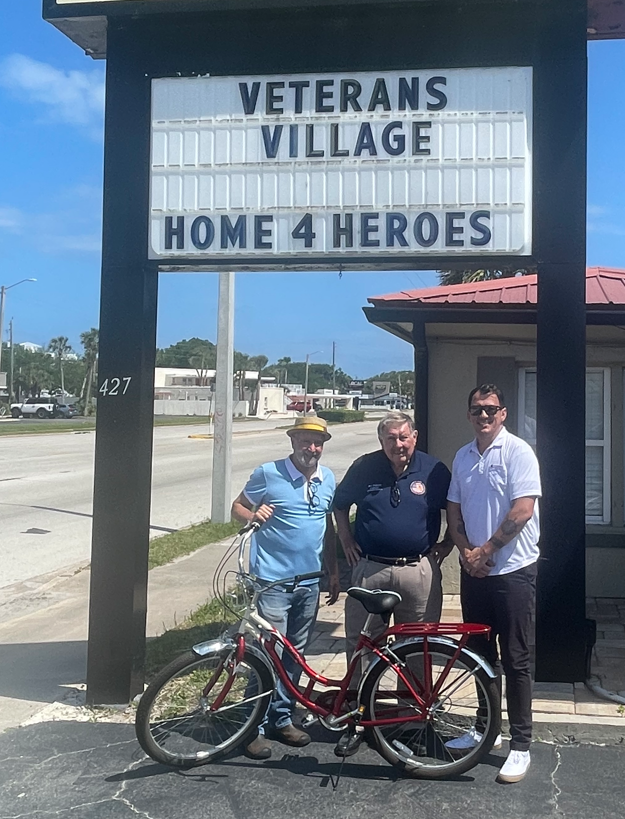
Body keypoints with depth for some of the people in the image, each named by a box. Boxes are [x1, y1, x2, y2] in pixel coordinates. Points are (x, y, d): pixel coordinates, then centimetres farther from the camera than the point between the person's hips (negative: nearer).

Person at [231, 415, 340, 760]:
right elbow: (237, 507, 2)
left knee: (294, 654, 15)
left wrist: (334, 571, 17)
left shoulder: (328, 479, 8)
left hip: (310, 581, 5)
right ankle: (255, 728, 7)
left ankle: (282, 718, 29)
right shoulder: (268, 474, -7)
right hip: (272, 580, -5)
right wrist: (253, 515, -21)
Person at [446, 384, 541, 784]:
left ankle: (521, 745, 9)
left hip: (513, 570, -6)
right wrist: (466, 551, -4)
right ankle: (486, 727, 31)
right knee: (481, 654, 16)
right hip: (474, 570, 6)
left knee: (516, 660, 0)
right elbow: (454, 510, 12)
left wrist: (485, 551, -13)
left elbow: (522, 510, -16)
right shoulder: (463, 457, 10)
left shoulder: (518, 452, -9)